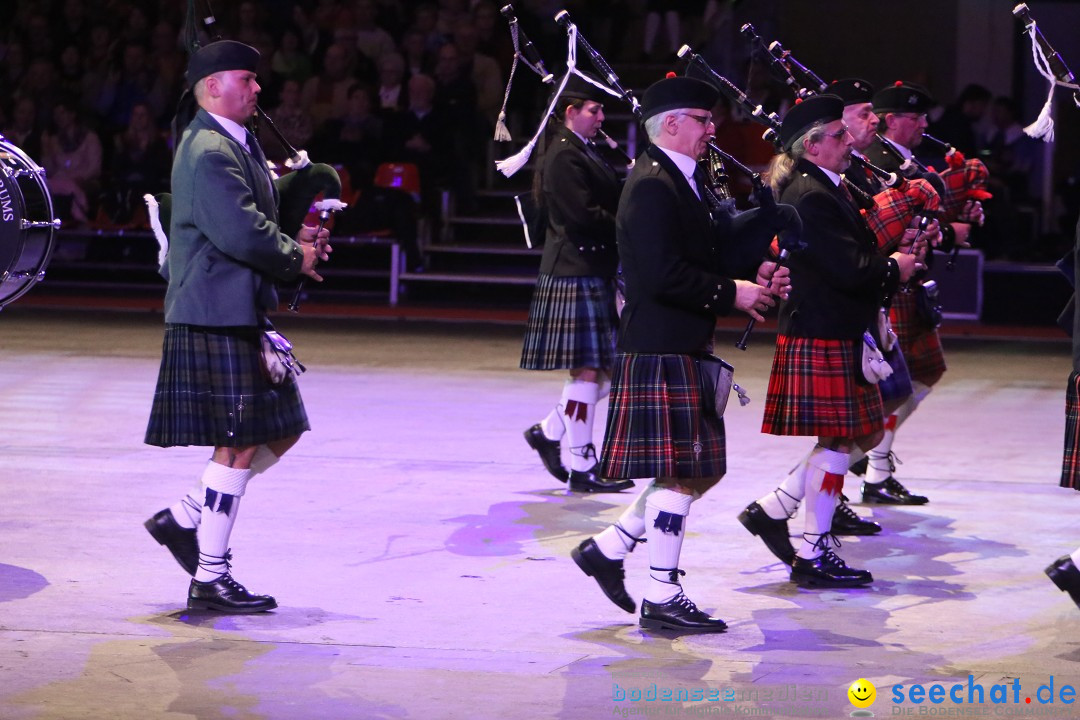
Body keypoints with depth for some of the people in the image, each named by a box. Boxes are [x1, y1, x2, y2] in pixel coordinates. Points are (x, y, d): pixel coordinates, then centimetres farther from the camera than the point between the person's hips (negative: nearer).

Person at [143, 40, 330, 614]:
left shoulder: (238, 145, 17)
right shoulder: (210, 152, -16)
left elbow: (257, 216, 24)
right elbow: (239, 233, -25)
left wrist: (298, 239, 4)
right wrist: (296, 257, -9)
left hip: (243, 316, 10)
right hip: (217, 320, -10)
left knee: (279, 431, 13)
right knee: (239, 446, -7)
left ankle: (182, 519, 19)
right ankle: (209, 581, -1)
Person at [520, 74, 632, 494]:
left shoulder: (583, 153, 17)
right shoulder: (564, 156, -13)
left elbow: (608, 200, 16)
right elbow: (583, 215, -21)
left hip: (596, 273, 10)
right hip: (576, 274, -10)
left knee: (607, 367, 12)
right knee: (588, 370, -7)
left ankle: (549, 431, 22)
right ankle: (582, 468, -1)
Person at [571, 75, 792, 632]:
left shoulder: (684, 181, 17)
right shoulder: (652, 186, -15)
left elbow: (713, 248, 19)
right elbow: (663, 275, -23)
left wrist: (755, 270, 0)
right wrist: (731, 293, -16)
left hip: (685, 349, 10)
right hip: (661, 352, -10)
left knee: (700, 469, 13)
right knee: (679, 472, -7)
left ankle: (607, 549, 21)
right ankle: (662, 598, 0)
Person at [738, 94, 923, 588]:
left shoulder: (827, 190, 15)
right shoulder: (810, 197, -18)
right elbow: (850, 269, -24)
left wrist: (889, 266, 2)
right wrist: (893, 269, -7)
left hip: (837, 335, 10)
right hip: (820, 338, -10)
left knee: (860, 435, 14)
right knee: (837, 440, -4)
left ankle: (771, 510, 21)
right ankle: (814, 556, 4)